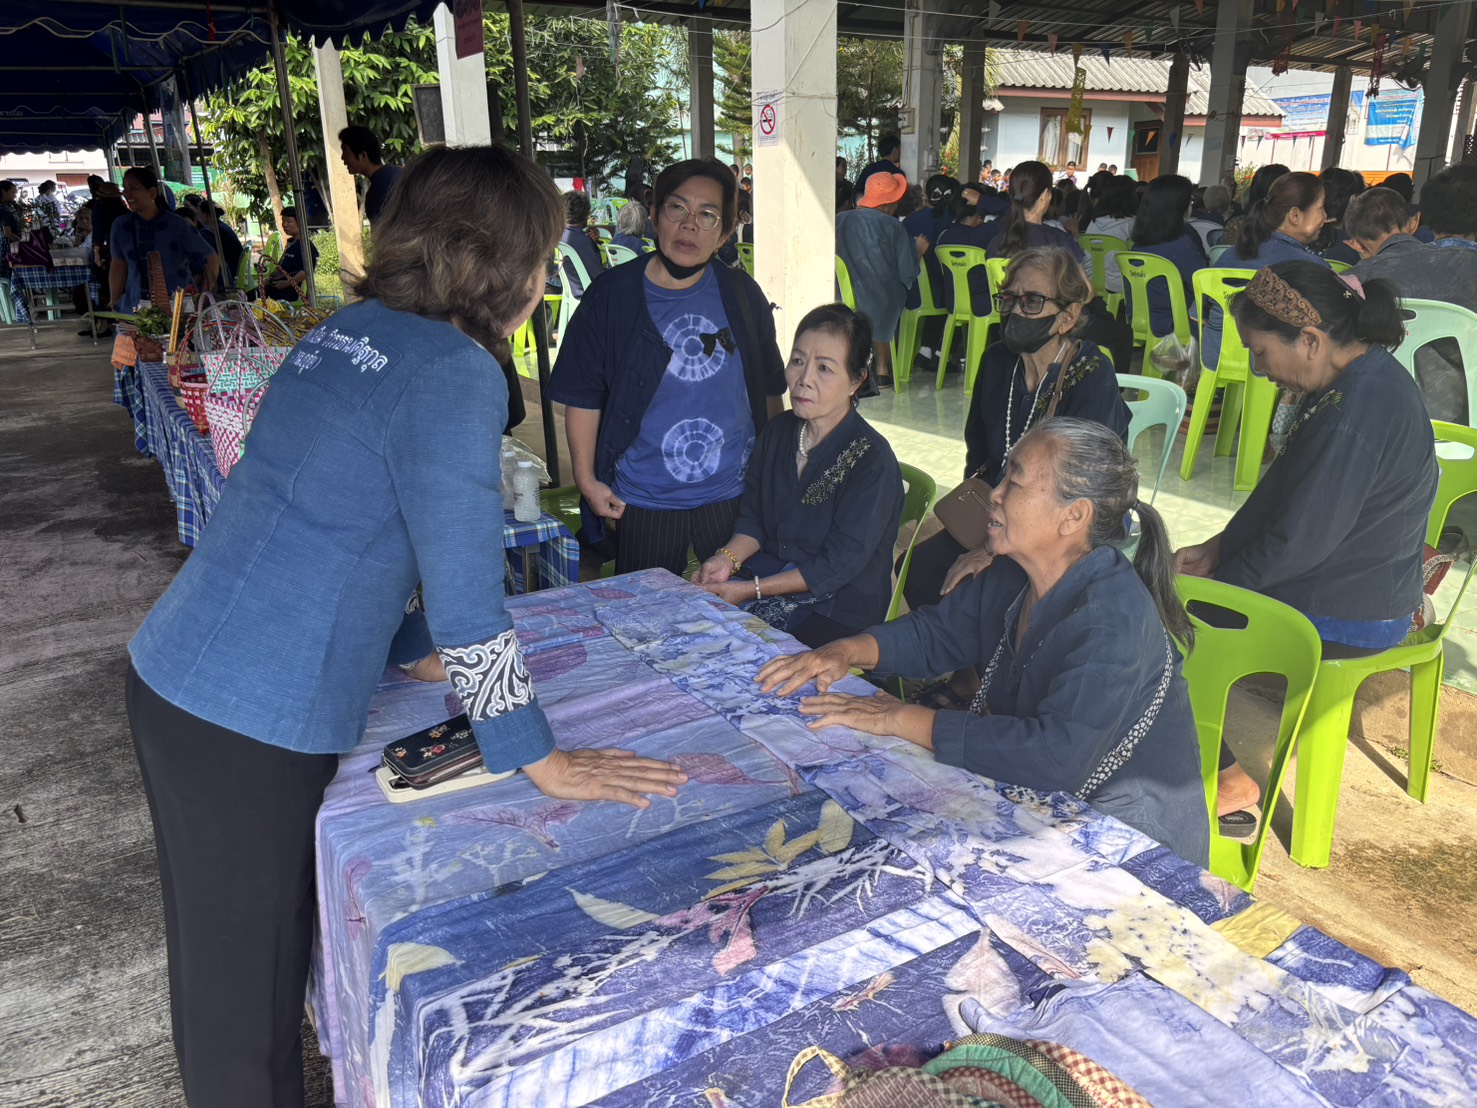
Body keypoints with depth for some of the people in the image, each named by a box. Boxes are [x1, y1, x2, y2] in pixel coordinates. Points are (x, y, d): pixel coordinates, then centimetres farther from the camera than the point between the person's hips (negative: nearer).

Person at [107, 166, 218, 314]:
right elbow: (118, 266, 15)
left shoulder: (177, 226, -3)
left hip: (178, 308, -2)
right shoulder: (121, 226, 7)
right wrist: (113, 306, 12)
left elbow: (212, 259, 2)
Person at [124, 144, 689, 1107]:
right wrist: (541, 760, -9)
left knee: (222, 966, 26)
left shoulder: (348, 333, 9)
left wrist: (411, 648, 25)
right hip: (255, 728, -9)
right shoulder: (456, 375, -18)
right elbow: (465, 594, -19)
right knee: (251, 995, 11)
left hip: (170, 678, 9)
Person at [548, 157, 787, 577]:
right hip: (641, 505, -2)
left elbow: (770, 389, 11)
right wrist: (587, 480, -6)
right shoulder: (611, 295, -4)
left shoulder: (741, 294, 3)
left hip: (735, 496, 2)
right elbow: (583, 397, -2)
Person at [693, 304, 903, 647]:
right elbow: (753, 518, 11)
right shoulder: (778, 431, 5)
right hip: (769, 574, 6)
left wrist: (752, 590, -20)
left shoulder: (872, 461, -17)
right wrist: (728, 559, -10)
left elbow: (839, 564, -18)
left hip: (841, 609, -6)